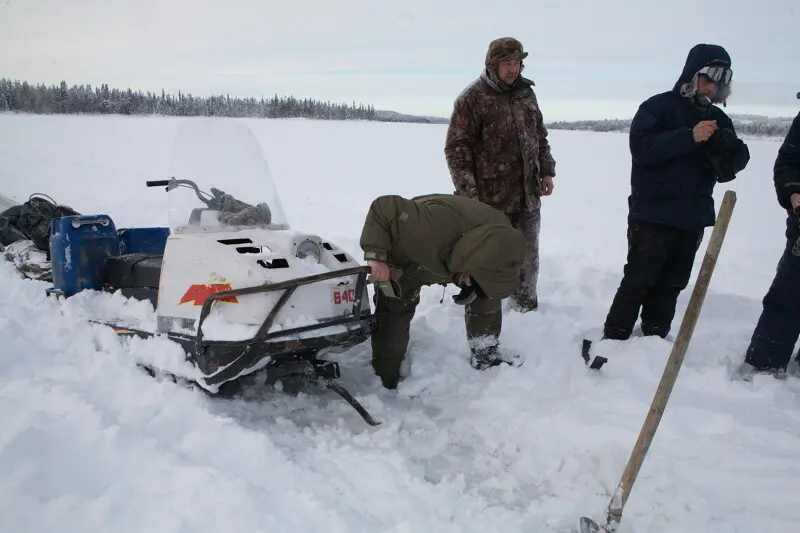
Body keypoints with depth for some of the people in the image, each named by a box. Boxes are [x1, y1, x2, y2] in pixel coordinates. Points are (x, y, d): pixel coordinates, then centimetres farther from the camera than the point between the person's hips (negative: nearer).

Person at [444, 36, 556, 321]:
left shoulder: (526, 93, 11)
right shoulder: (473, 98, -9)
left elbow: (540, 136, 20)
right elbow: (456, 146, -11)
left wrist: (546, 171, 10)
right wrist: (467, 191, -16)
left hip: (528, 197, 6)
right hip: (491, 199, -6)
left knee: (528, 259, 19)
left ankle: (527, 305, 38)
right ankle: (485, 316, 14)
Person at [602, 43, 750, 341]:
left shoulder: (717, 118, 12)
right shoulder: (658, 107, -6)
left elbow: (739, 160, 8)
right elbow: (641, 148, -19)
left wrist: (729, 147, -14)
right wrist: (690, 137, -26)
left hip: (693, 217, 6)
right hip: (652, 215, -6)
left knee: (671, 284, 11)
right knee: (638, 281, -3)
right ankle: (613, 339, 6)